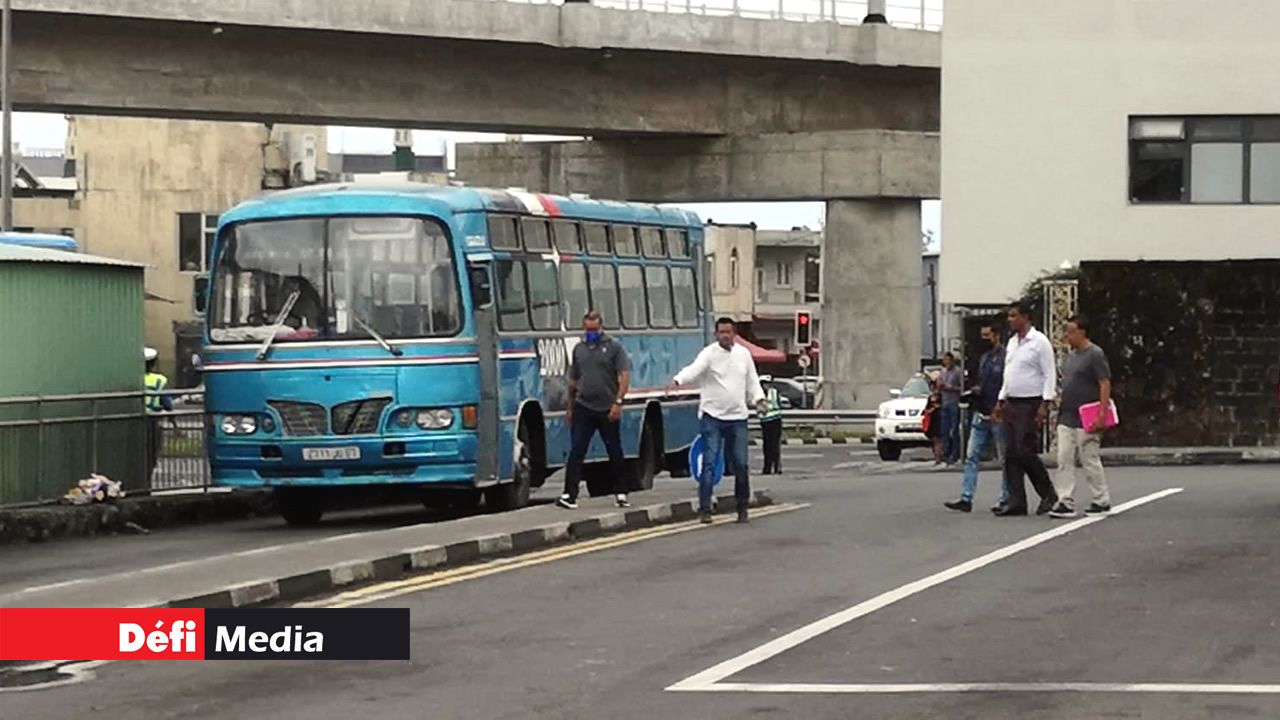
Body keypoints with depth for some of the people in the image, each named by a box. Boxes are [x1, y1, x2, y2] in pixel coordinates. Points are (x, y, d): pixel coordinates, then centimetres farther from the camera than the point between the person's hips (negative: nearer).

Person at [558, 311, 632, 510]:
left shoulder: (614, 347, -1)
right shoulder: (579, 349, 12)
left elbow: (625, 376, -7)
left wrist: (618, 402, -18)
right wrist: (570, 408, 18)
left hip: (608, 410, -3)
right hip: (583, 409, 3)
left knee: (615, 453, 8)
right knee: (576, 452, -6)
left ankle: (620, 493, 18)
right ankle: (569, 495, -10)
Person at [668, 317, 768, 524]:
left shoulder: (744, 354, 9)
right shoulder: (709, 353, -6)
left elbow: (752, 381, 19)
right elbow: (694, 369, -25)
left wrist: (758, 400, 2)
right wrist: (677, 381, -44)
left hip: (737, 417, 4)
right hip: (713, 416, -4)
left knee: (740, 464, 6)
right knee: (709, 462, -10)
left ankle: (742, 507, 19)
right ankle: (704, 508, -9)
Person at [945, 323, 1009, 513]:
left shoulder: (1005, 357, -12)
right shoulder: (984, 358, 16)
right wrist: (976, 389, 8)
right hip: (981, 415, 8)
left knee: (1005, 459, 3)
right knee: (972, 456, 2)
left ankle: (1006, 499, 11)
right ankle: (966, 498, 1)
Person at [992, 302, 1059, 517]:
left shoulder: (1039, 342, -7)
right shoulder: (1012, 342, 17)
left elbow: (1050, 375, -11)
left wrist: (1044, 405, -18)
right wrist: (1001, 401, 18)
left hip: (1030, 405, -8)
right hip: (1012, 404, 8)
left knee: (1025, 452, -12)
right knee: (1012, 454, 2)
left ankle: (1048, 494, 2)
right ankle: (1016, 502, 3)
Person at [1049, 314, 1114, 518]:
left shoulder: (1095, 354, -11)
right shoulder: (1072, 355, 15)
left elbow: (1105, 384, -15)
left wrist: (1102, 413, -21)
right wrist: (1061, 409, 17)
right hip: (1067, 417, 8)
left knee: (1090, 460, -1)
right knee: (1064, 459, 1)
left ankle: (1102, 502, 10)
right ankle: (1066, 502, 1)